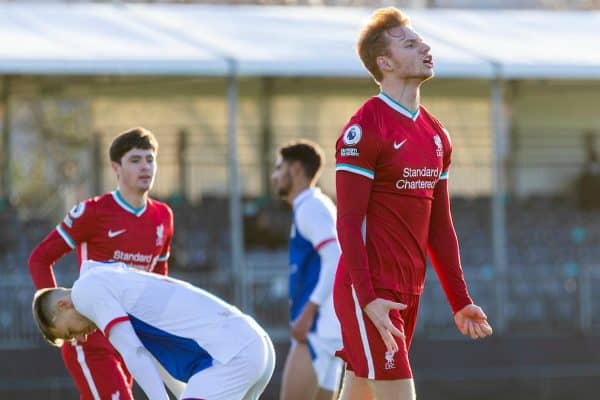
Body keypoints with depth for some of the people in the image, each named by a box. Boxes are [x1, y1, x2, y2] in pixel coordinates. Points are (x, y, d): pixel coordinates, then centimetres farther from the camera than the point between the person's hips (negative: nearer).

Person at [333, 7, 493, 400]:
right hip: (369, 294, -8)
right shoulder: (365, 129, -11)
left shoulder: (436, 134, 14)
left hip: (409, 293, 8)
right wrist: (369, 299, -22)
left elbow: (440, 225, 18)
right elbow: (349, 222, -14)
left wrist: (460, 302, 14)